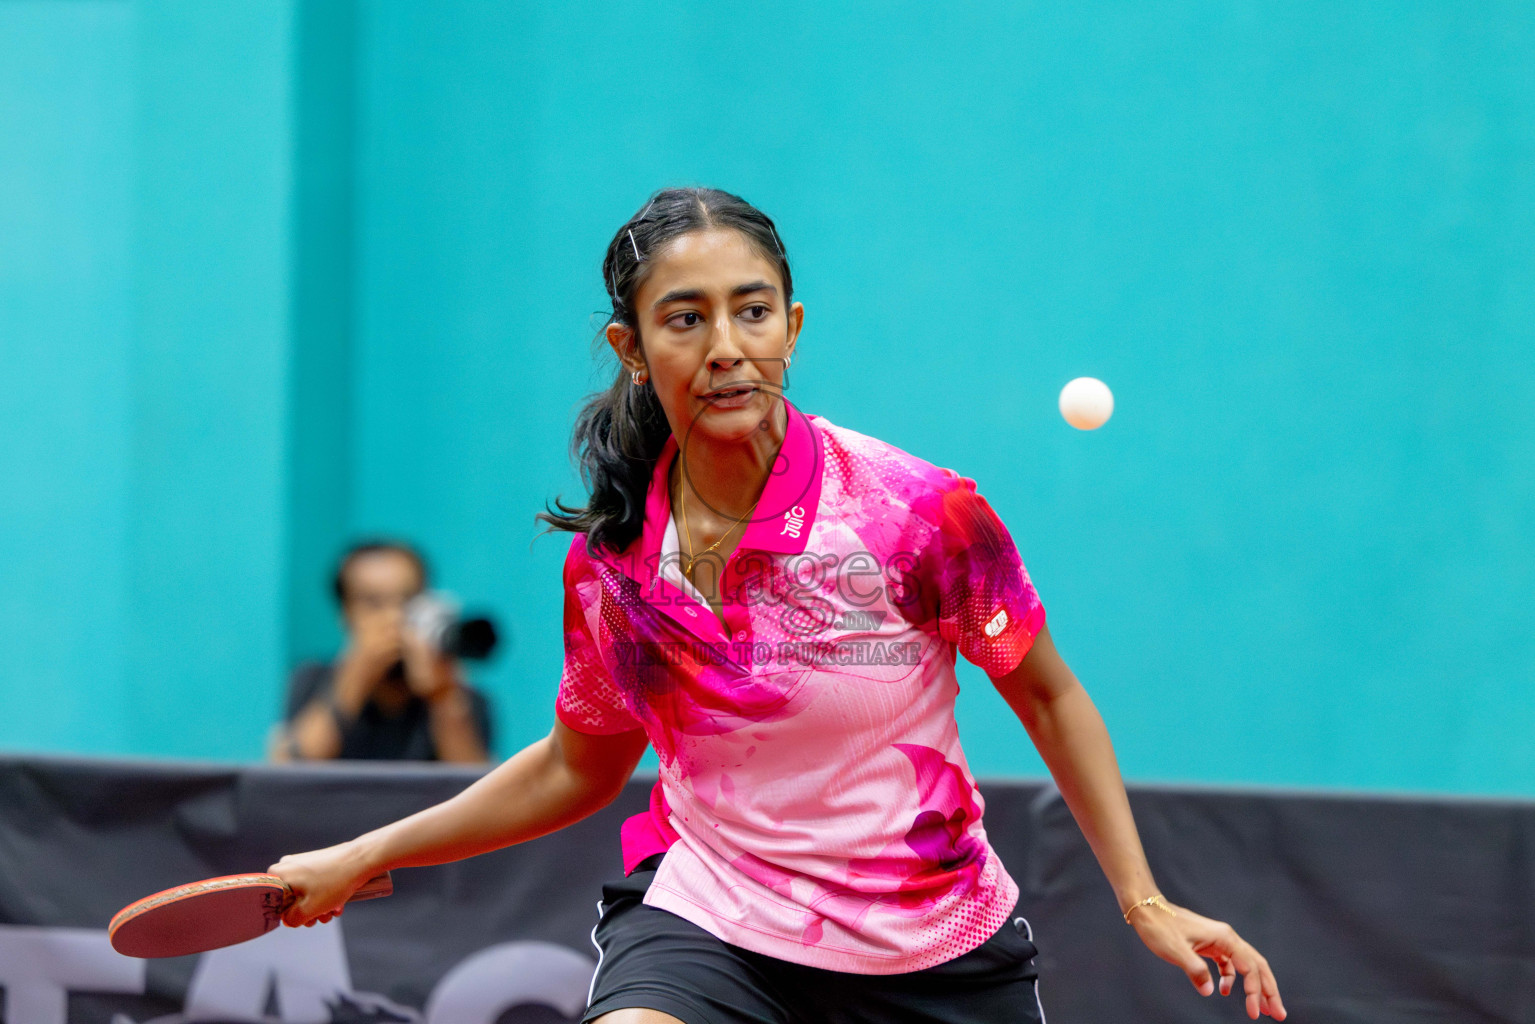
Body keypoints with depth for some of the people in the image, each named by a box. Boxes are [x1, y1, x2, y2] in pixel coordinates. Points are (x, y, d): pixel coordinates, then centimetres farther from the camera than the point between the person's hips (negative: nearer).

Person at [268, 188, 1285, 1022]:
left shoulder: (922, 512, -15)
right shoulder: (610, 563, -5)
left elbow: (1049, 698, 1)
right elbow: (578, 770, 13)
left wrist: (1146, 902, -4)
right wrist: (362, 858, 13)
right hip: (708, 921, 0)